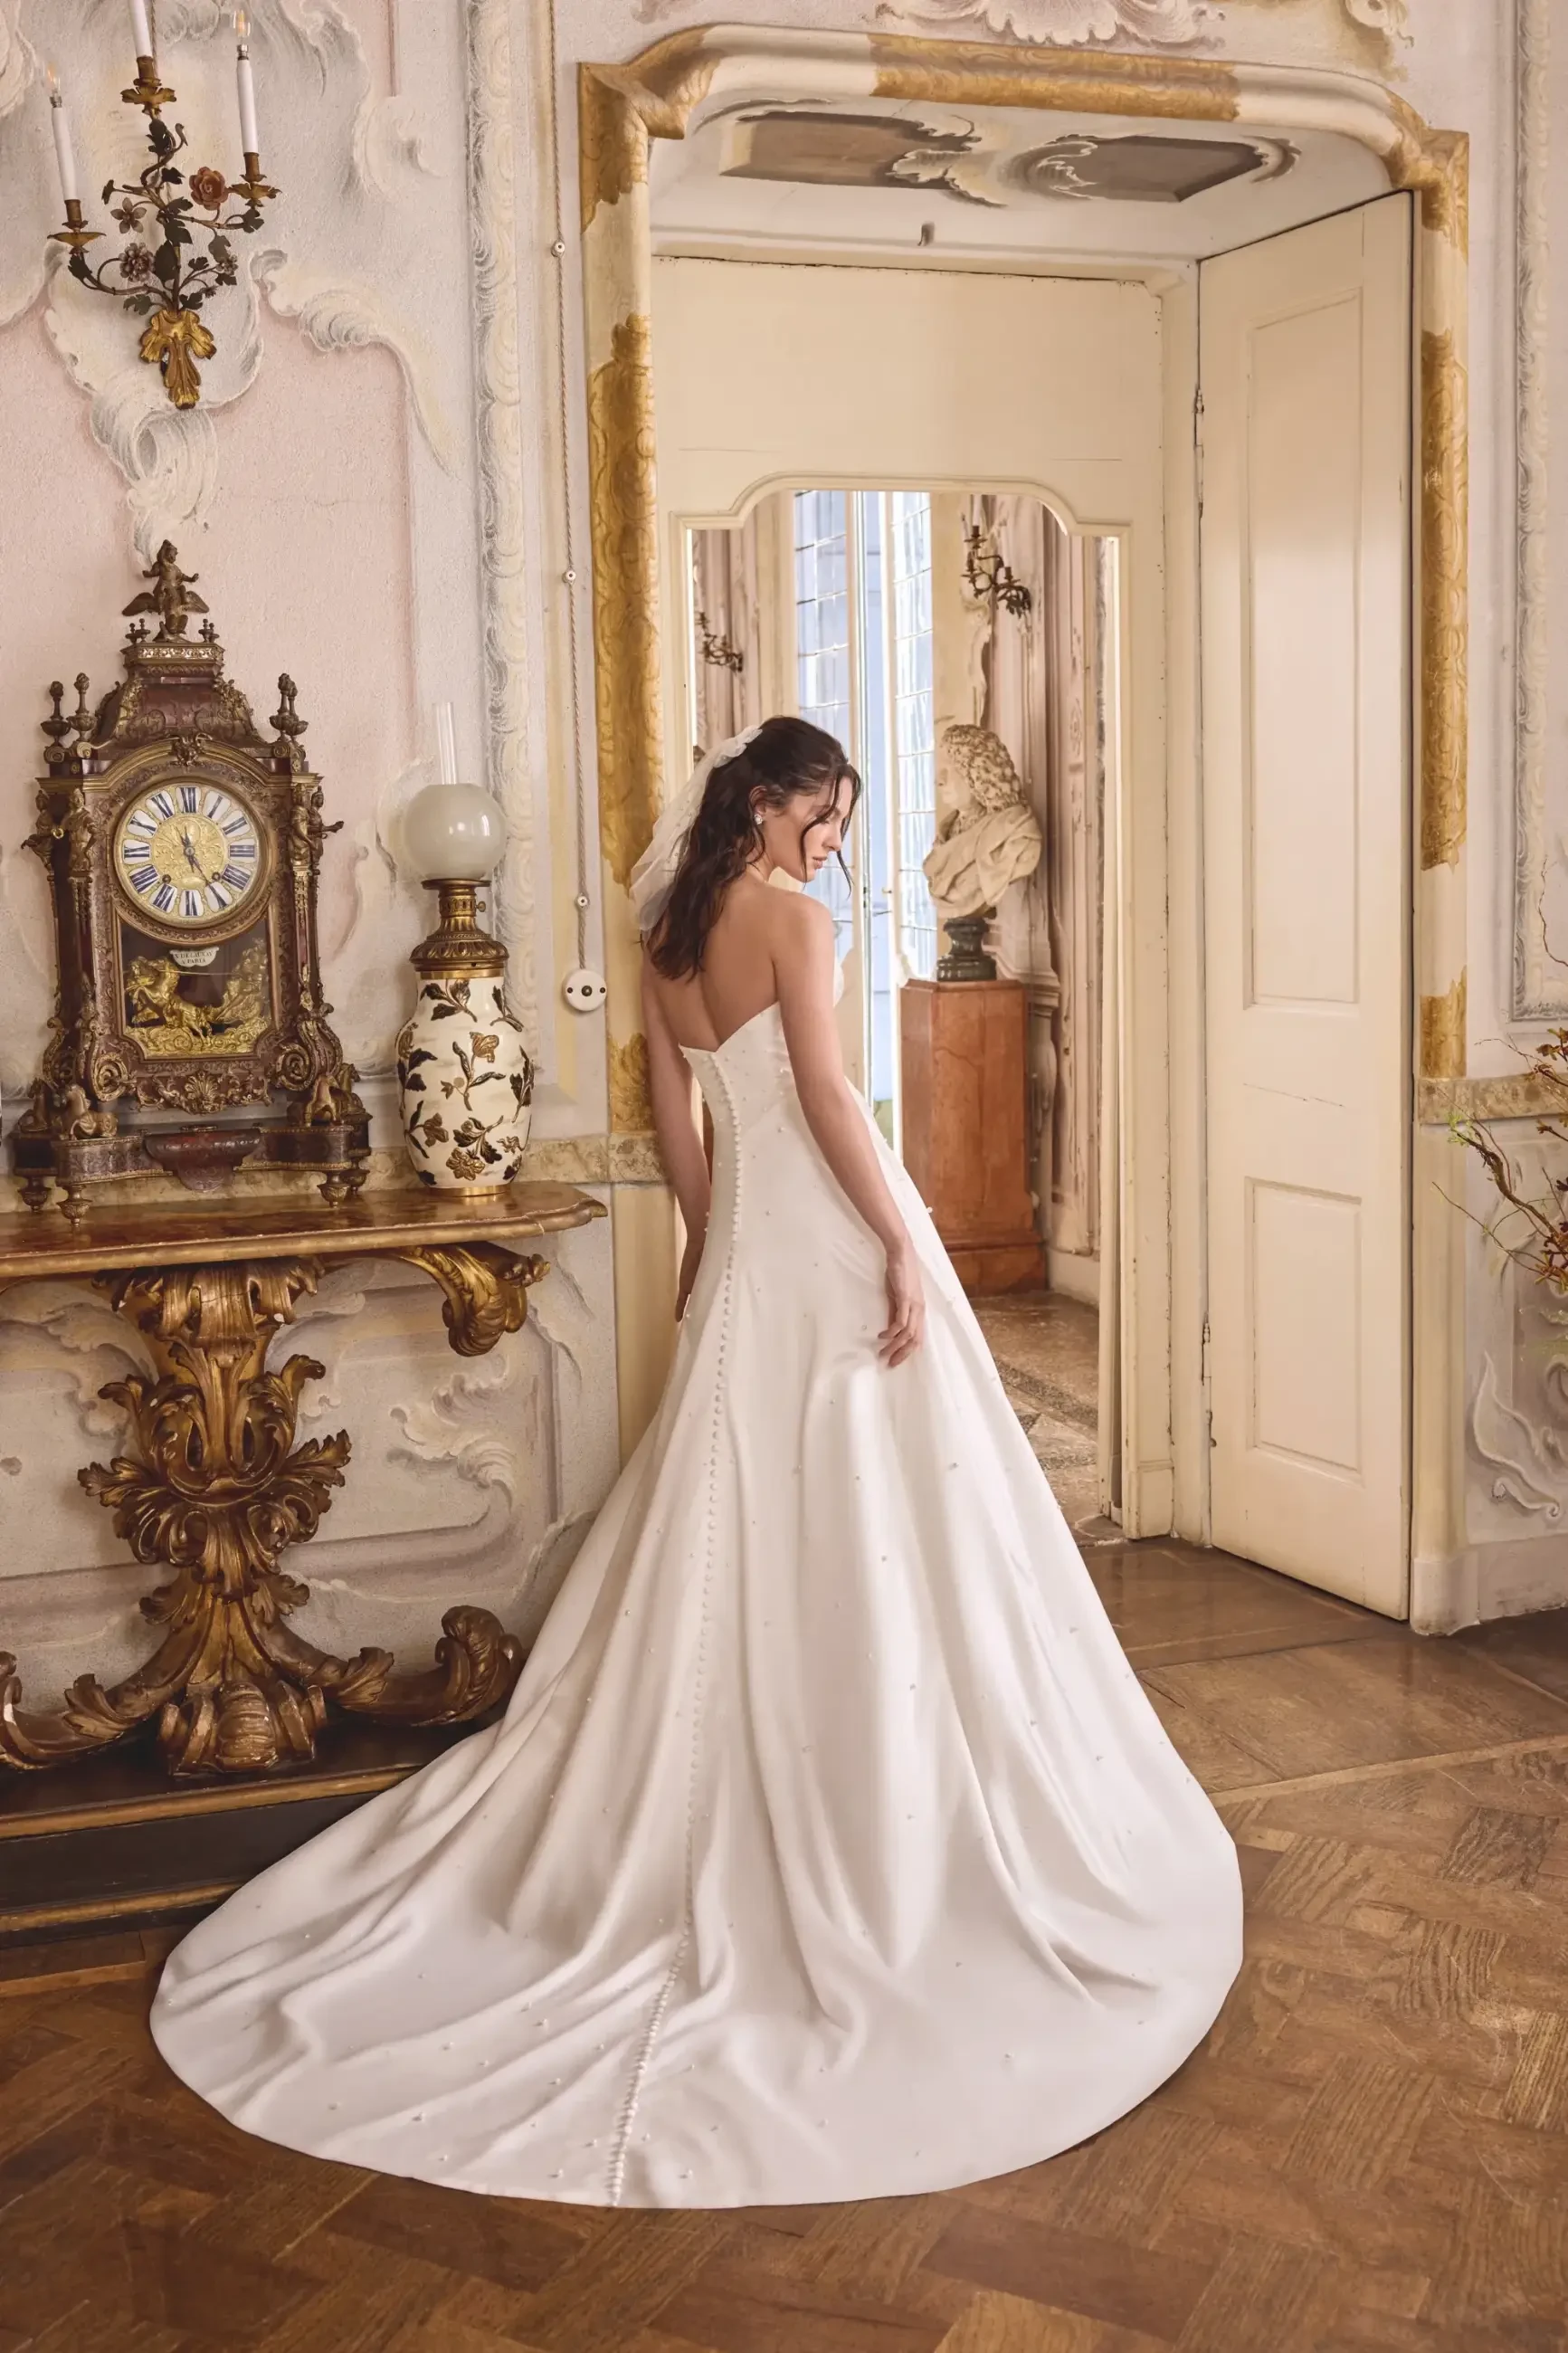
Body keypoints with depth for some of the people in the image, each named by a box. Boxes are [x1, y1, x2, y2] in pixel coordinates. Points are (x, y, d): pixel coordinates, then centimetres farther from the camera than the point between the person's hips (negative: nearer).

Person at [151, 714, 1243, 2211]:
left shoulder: (668, 935, 11)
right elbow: (826, 1092, -18)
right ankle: (886, 1826, 7)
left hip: (745, 1244, 8)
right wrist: (905, 1243, -17)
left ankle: (723, 1825, 22)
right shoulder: (789, 917, -11)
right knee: (871, 1527, 0)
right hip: (833, 1236, -8)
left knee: (743, 1526, 14)